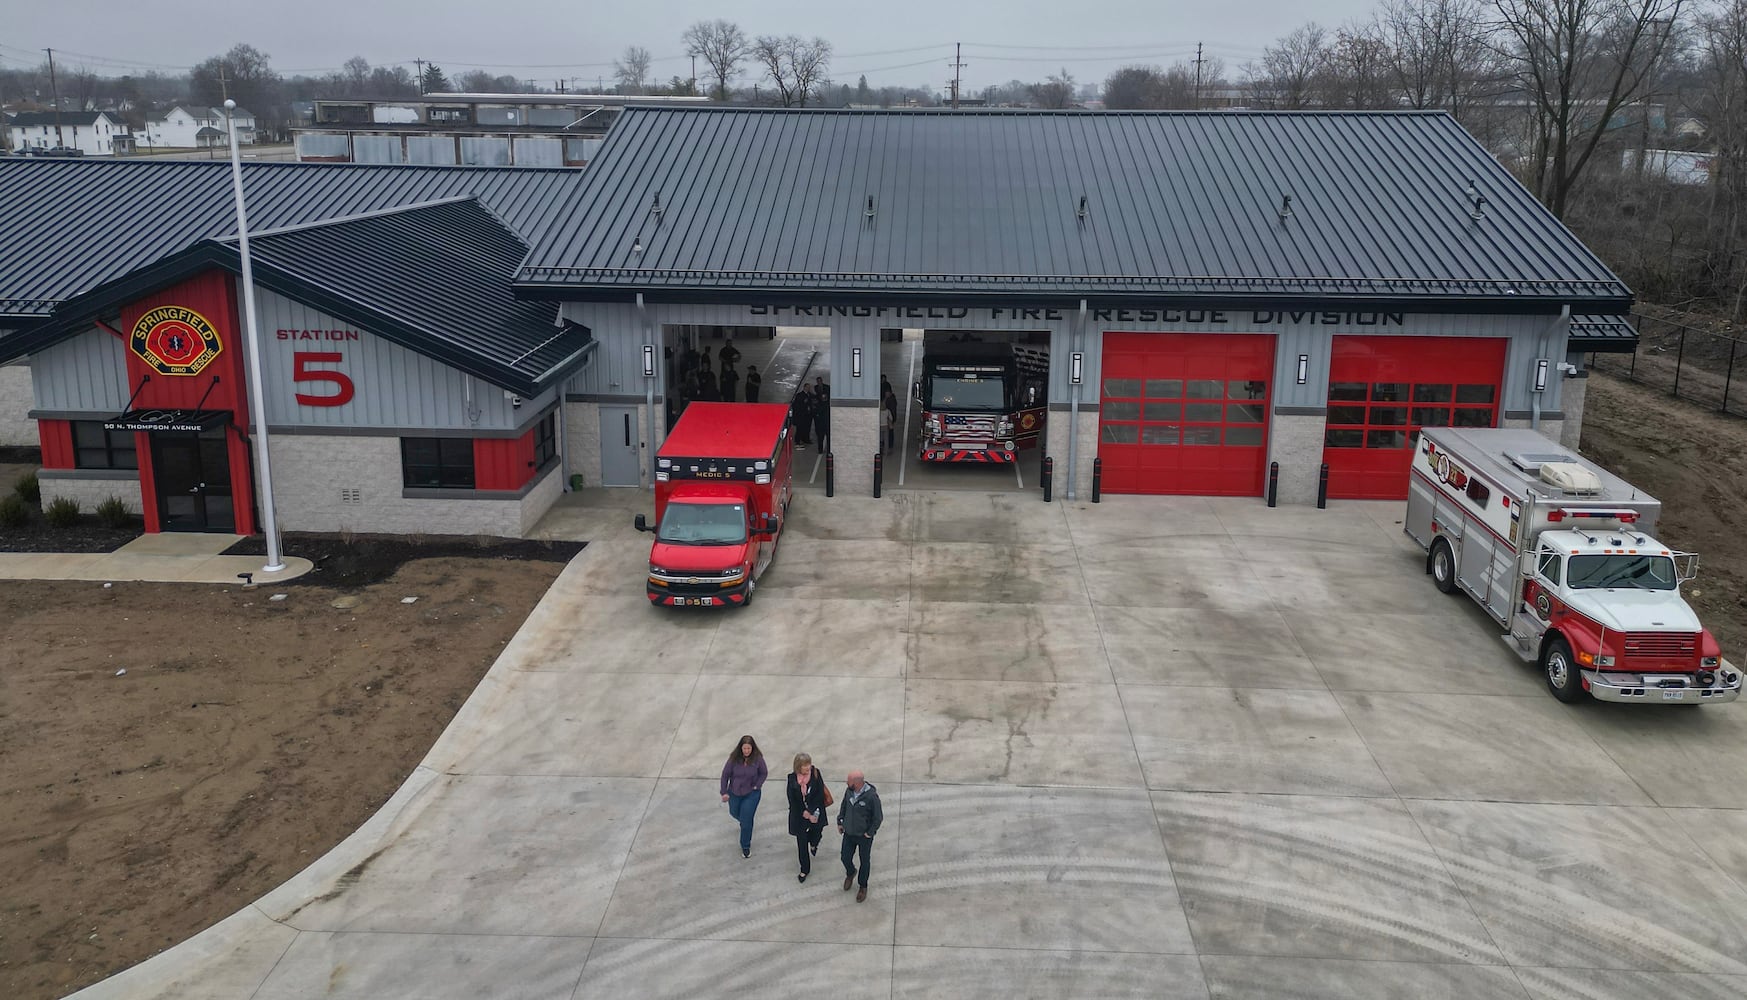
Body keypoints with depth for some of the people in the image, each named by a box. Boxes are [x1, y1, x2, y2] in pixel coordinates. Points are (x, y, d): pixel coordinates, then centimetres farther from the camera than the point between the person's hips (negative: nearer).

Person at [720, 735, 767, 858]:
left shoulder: (757, 759, -20)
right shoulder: (734, 758, -20)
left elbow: (764, 773, -3)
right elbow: (725, 774, -10)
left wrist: (757, 785, -13)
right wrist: (724, 792, -10)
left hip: (751, 793, -2)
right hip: (734, 792, 2)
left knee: (746, 821, -3)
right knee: (734, 813, 26)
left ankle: (746, 846, 17)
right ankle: (744, 821, 62)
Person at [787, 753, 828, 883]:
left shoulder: (815, 773, -13)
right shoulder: (792, 778, -12)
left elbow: (820, 795, -13)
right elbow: (792, 800, -9)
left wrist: (810, 812, -17)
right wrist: (804, 813, -13)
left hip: (816, 812, 0)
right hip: (799, 815, 0)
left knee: (816, 833, 15)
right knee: (802, 844, 8)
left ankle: (813, 844, 55)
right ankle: (805, 870, 25)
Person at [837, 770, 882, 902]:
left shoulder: (872, 796, -29)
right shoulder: (849, 791, -13)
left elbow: (878, 818, -18)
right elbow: (843, 806, 8)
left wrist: (870, 833, -14)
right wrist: (840, 822, 7)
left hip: (864, 836, -4)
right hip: (849, 834, 4)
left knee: (864, 862, 15)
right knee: (845, 858, 15)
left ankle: (863, 887, 39)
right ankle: (850, 874, 50)